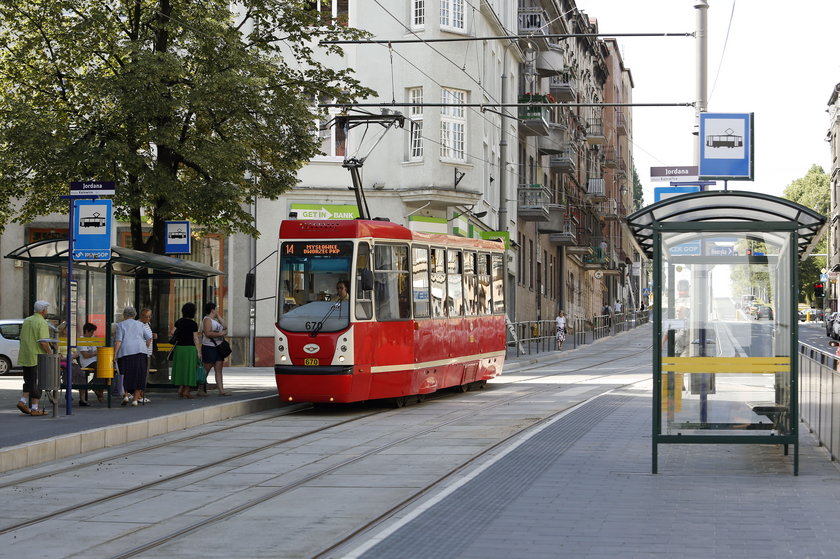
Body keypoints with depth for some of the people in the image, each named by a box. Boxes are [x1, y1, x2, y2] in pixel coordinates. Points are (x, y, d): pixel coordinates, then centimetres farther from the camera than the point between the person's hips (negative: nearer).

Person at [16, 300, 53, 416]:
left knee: (29, 381, 18)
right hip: (37, 357, -7)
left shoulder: (26, 321, 13)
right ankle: (34, 408, 0)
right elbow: (43, 342, -21)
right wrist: (50, 352, -7)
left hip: (24, 357, 7)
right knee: (37, 383, -1)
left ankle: (23, 401, 5)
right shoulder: (42, 323, -13)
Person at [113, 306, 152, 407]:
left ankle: (126, 395, -2)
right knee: (139, 375, 4)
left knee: (126, 375, 11)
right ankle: (135, 399, 0)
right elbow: (148, 337, 18)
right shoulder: (140, 324, 17)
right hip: (140, 351, 1)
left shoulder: (121, 325, 8)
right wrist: (146, 346, 37)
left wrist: (115, 354, -5)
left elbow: (118, 341, -3)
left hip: (126, 351, -1)